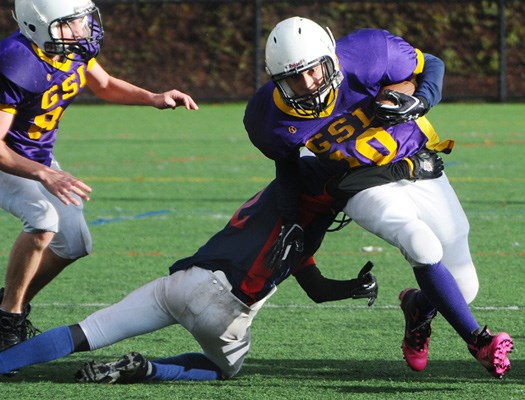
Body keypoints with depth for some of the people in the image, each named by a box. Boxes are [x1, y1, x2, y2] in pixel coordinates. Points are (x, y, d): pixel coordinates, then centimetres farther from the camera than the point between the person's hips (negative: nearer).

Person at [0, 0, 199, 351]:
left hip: (38, 157, 8)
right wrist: (44, 176, -48)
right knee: (44, 218, -31)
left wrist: (154, 98, -6)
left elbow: (104, 85, 10)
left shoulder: (75, 49, -12)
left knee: (74, 244, 6)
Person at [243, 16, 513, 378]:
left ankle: (418, 307, 36)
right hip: (365, 188, -1)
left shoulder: (366, 57, -27)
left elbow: (432, 66, -9)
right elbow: (286, 162, 4)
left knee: (463, 287, 0)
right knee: (424, 248, -30)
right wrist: (292, 222, -1)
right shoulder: (275, 120, -20)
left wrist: (419, 102, -27)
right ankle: (478, 341, -13)